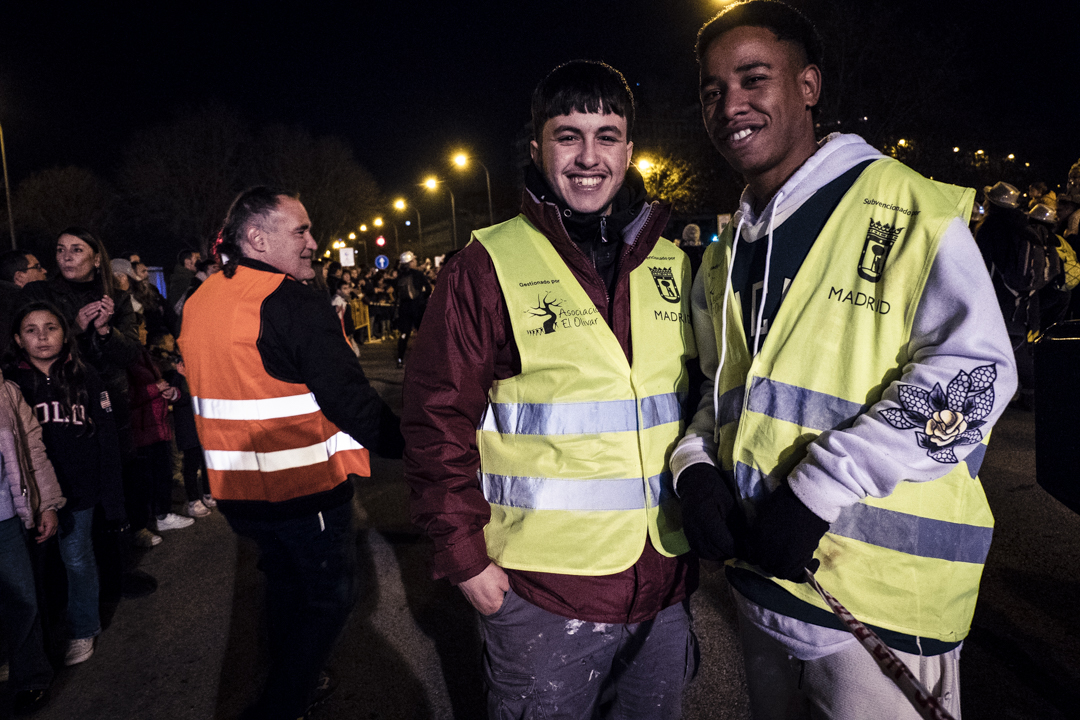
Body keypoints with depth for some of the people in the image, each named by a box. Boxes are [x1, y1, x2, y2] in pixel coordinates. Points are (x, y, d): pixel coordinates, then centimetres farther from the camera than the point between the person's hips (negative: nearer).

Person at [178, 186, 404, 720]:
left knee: (285, 583, 26)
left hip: (238, 489, 9)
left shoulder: (198, 303, 8)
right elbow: (350, 400, -25)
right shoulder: (294, 304, -21)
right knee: (330, 597, 10)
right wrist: (402, 444, -13)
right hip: (304, 488, -9)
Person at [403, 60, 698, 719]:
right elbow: (439, 419, -10)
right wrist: (466, 556, -11)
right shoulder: (488, 268, -9)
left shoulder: (673, 264, 5)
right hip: (542, 591, -4)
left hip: (667, 583, 5)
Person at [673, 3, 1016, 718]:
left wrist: (820, 487, -23)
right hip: (759, 578, 6)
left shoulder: (908, 209, -8)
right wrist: (696, 465, -4)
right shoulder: (726, 255, 12)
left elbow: (973, 370, -18)